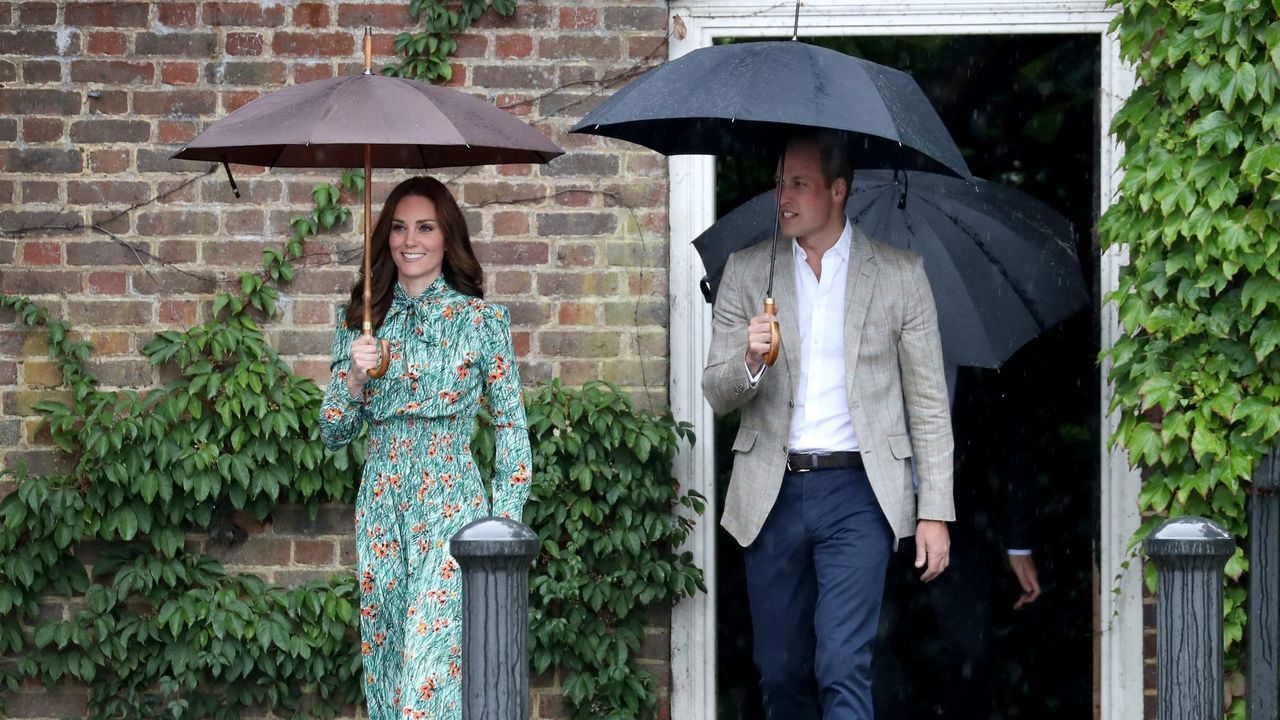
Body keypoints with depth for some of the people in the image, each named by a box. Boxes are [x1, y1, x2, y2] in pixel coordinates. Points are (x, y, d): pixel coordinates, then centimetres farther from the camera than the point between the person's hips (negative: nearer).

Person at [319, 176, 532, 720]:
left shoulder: (480, 319, 0)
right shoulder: (361, 322, 9)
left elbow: (511, 426, 2)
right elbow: (332, 434, 10)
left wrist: (505, 525, -4)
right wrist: (355, 379, -10)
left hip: (452, 511, -4)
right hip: (381, 511, 4)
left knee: (431, 669, -15)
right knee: (384, 668, 6)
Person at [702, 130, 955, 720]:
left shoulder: (899, 274, 4)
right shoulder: (746, 272, 9)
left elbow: (929, 404, 5)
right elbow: (716, 394, 7)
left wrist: (935, 513, 0)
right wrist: (750, 361, -16)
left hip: (856, 493, -3)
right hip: (772, 492, 3)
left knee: (842, 666, -15)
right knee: (779, 672, 7)